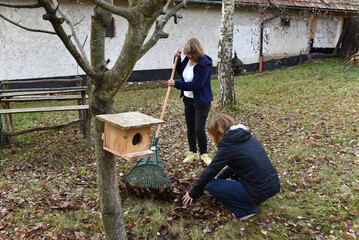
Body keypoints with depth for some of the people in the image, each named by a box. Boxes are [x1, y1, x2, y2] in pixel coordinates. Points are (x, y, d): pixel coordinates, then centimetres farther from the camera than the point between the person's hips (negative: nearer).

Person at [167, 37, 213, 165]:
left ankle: (204, 154, 14)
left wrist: (176, 84, -28)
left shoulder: (204, 64, -23)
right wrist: (177, 58, 2)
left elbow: (197, 85, -29)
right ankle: (193, 152, 29)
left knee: (199, 129, -8)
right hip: (188, 99, 8)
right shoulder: (188, 59, 1)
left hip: (202, 101, -8)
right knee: (190, 127, 14)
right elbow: (180, 71, 20)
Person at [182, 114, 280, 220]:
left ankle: (245, 210, -2)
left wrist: (192, 194, 7)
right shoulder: (246, 136, 9)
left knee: (211, 185, -2)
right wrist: (219, 178, 31)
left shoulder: (228, 147, -13)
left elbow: (210, 172, -5)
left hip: (260, 192, -8)